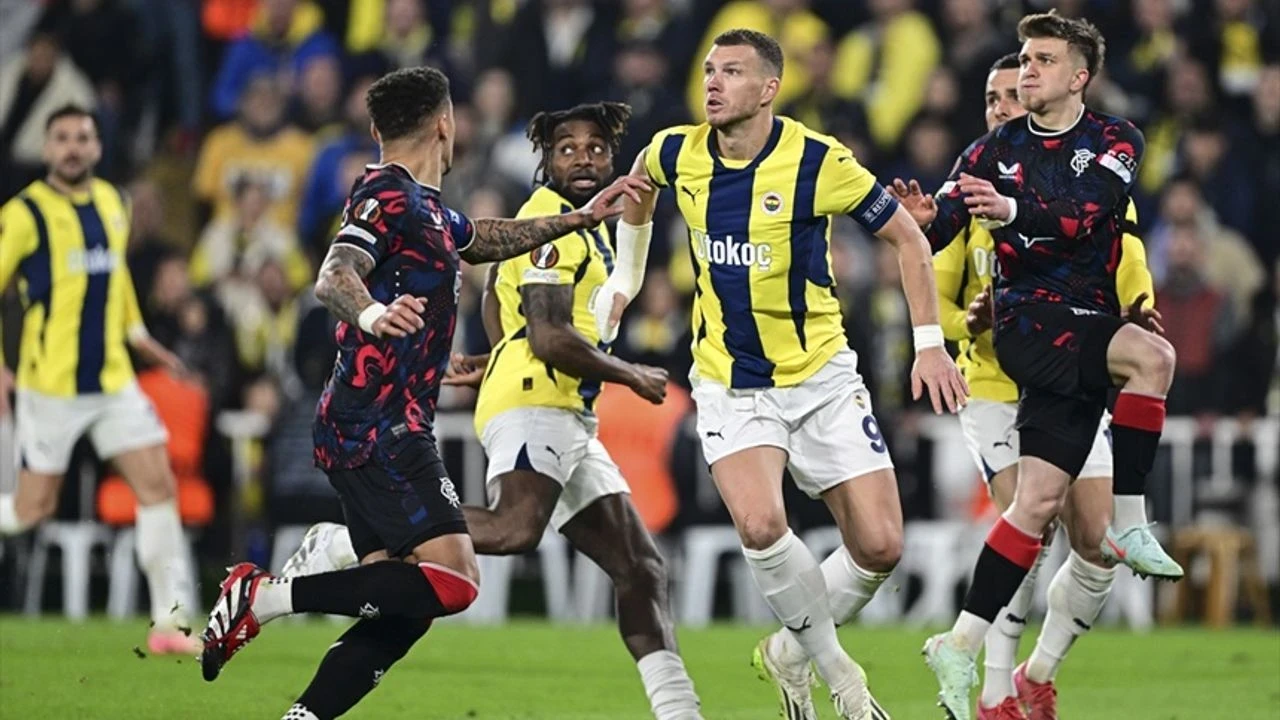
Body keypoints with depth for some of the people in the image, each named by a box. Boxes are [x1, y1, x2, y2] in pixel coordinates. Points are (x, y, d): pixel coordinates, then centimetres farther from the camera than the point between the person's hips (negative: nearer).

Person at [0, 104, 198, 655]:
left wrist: (137, 334, 20)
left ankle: (170, 621, -4)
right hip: (49, 385, -5)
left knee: (159, 484, -6)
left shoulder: (113, 203, 9)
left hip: (112, 380, 5)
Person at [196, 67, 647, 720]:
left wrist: (580, 217, 42)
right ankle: (265, 595, -18)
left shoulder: (424, 207, 20)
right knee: (452, 578, -19)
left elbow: (481, 241, 40)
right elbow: (333, 277, -26)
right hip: (378, 427, -10)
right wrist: (371, 314, -47)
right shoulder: (389, 196, -10)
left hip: (377, 432, 10)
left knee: (410, 607, 4)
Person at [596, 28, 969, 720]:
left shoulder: (817, 161, -15)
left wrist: (929, 344, -7)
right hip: (730, 384, 1)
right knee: (761, 524, -24)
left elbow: (908, 238, -4)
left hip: (822, 376, -1)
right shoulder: (677, 153, -5)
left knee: (879, 545, -8)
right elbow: (638, 185, 22)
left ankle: (792, 650, 20)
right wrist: (626, 275, 24)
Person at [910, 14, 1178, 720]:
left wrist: (1014, 212, -33)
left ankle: (961, 647, 1)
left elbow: (1082, 215, -16)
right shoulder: (995, 150, 8)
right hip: (1028, 320, -2)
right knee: (1152, 356, -28)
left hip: (1089, 329, 2)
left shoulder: (1115, 141, 4)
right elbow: (935, 231, -2)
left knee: (1040, 500, -4)